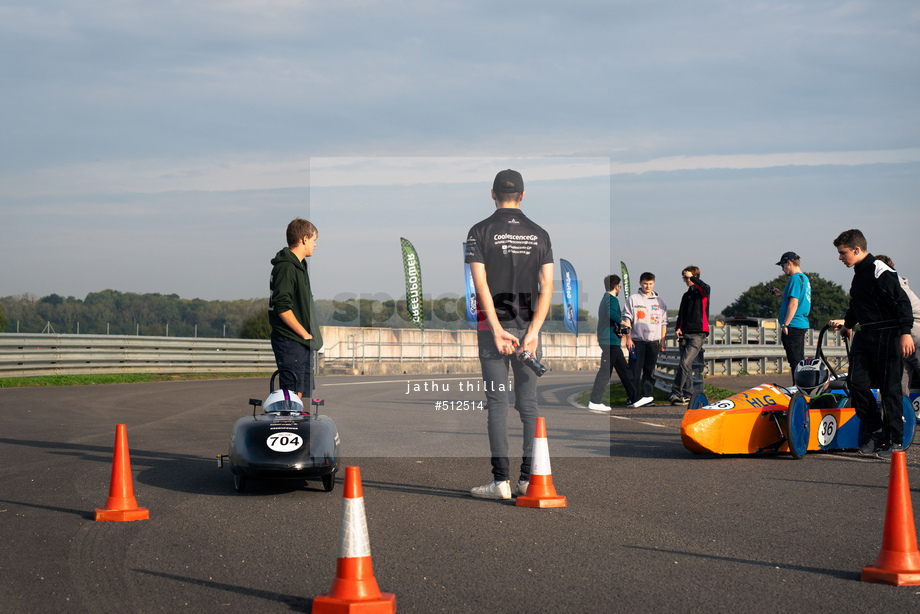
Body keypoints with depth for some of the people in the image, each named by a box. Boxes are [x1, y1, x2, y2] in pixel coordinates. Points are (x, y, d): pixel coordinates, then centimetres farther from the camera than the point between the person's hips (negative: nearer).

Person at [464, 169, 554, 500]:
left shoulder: (480, 231, -3)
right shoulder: (539, 234, 6)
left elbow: (481, 284, -13)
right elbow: (547, 287, -5)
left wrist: (497, 331, -17)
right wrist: (533, 332, -12)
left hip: (493, 324, -2)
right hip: (529, 325, 3)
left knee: (497, 403, -2)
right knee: (529, 403, 8)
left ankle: (501, 480, -6)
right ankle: (530, 477, 5)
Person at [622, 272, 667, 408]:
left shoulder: (659, 301, 13)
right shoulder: (633, 299, 5)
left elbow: (664, 322, 16)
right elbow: (626, 319, 2)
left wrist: (662, 340, 9)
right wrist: (628, 338, -6)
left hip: (653, 341, 3)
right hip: (637, 341, -3)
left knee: (650, 370, 2)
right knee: (635, 370, -6)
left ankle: (646, 395, 5)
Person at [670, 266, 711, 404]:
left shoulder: (702, 293, 0)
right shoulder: (686, 295, 20)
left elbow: (706, 287, -25)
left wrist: (691, 277, -15)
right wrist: (678, 328, 6)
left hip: (698, 334, -7)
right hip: (685, 334, 7)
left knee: (684, 363, -16)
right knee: (687, 366, 6)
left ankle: (675, 393, -17)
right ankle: (687, 395, 9)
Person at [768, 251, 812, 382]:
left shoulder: (795, 279, -14)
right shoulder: (805, 278, 16)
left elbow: (793, 304, -20)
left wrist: (785, 325, -18)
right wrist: (781, 293, 29)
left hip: (793, 326, -10)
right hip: (802, 324, 10)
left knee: (795, 361, -7)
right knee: (799, 360, 14)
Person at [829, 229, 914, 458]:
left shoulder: (881, 272, -12)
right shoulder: (859, 274, 16)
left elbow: (902, 302, -19)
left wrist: (905, 332, -27)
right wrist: (847, 323, 48)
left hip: (886, 336, -9)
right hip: (865, 336, 9)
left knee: (889, 388, -4)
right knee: (856, 381, -1)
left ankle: (895, 440, 4)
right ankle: (876, 432, 10)